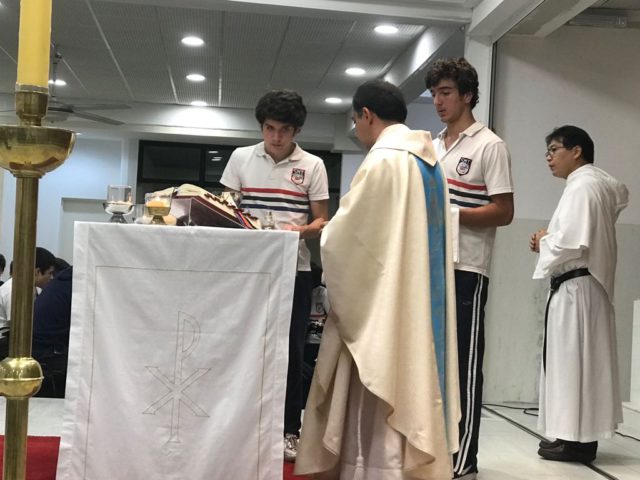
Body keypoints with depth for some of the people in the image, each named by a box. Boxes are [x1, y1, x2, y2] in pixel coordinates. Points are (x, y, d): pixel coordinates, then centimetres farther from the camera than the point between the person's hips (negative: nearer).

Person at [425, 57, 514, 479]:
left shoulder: (489, 146, -4)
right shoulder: (432, 148, 18)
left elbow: (504, 212, -10)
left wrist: (449, 213, -17)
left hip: (466, 270, -7)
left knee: (464, 367, -3)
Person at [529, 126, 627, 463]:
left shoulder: (581, 186, -15)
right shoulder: (601, 184, 17)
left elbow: (572, 243, -25)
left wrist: (544, 243, -7)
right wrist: (551, 240, 6)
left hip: (576, 287, -10)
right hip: (589, 284, 10)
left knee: (572, 359, -5)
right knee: (583, 359, 12)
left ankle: (576, 439, 2)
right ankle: (579, 435, 19)